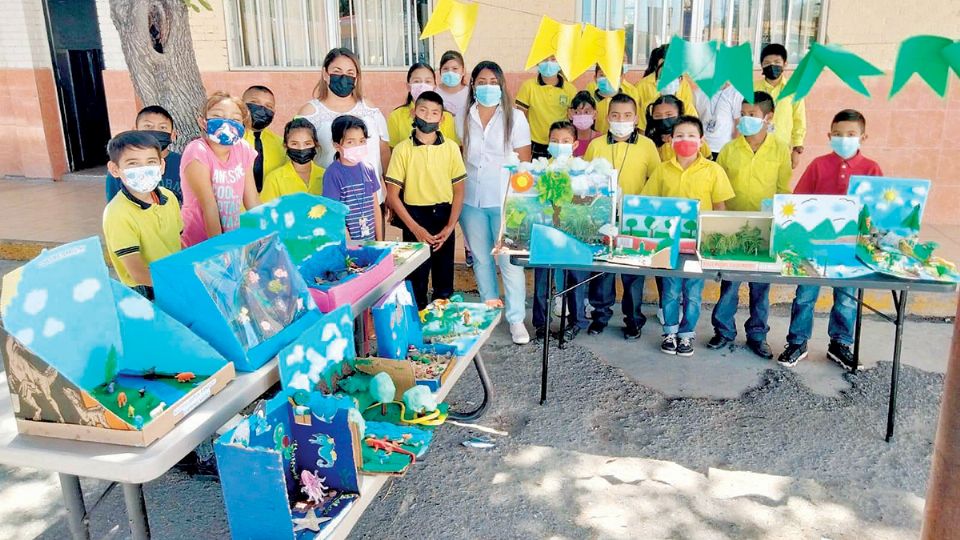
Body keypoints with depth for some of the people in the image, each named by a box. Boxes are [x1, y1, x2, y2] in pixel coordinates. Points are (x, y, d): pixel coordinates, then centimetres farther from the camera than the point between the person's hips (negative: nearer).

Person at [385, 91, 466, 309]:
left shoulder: (451, 148, 0)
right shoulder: (402, 149, -5)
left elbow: (459, 191, 4)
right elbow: (392, 195, -5)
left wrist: (449, 227, -6)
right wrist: (415, 228, -11)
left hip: (444, 218, 2)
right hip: (414, 217, -2)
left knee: (445, 283, 11)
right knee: (415, 280, 7)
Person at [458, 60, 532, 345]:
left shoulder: (515, 118, -1)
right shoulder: (462, 119, 6)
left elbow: (525, 161, -1)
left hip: (505, 201, -3)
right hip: (471, 201, 3)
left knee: (509, 261, -4)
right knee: (481, 259, 14)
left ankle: (516, 319, 8)